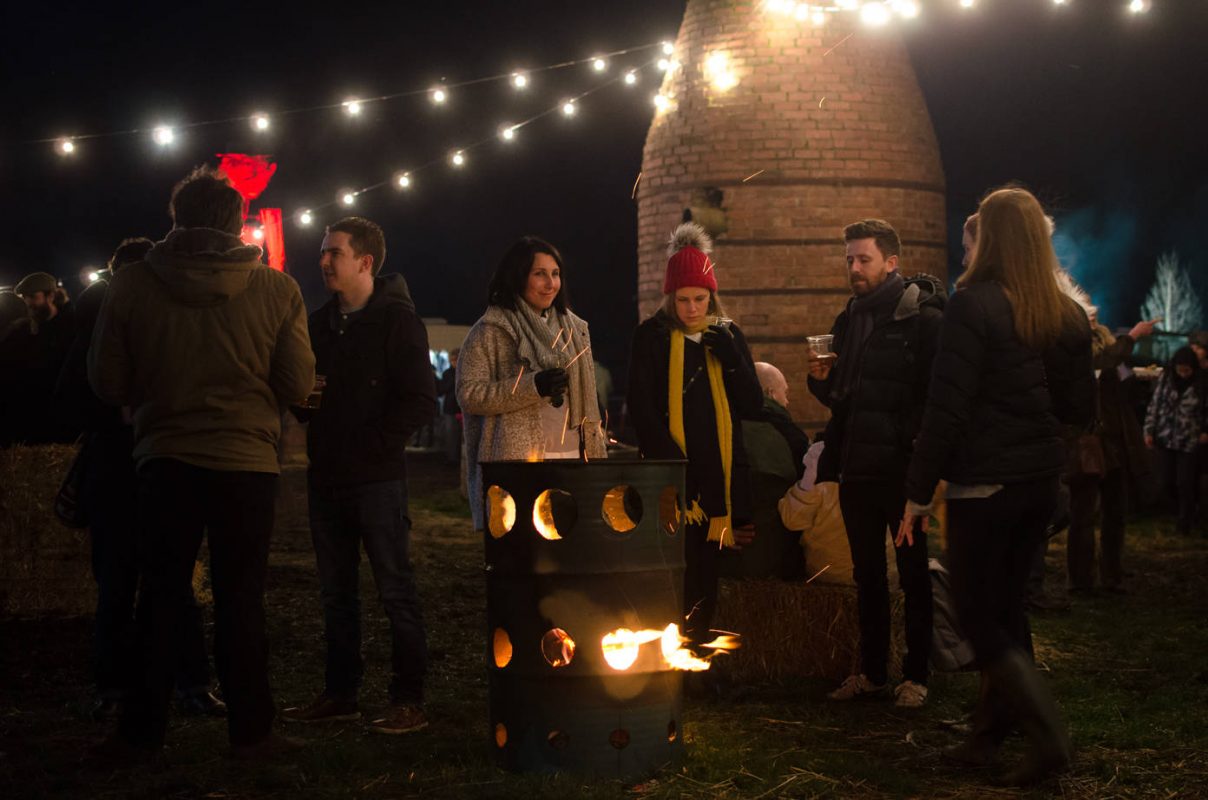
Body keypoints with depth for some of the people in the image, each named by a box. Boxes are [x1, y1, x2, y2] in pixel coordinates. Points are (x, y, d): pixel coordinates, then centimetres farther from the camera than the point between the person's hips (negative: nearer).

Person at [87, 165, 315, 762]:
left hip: (164, 460, 1)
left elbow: (108, 383, 0)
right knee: (240, 600, 8)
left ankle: (141, 731, 15)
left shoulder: (131, 285, -3)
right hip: (247, 461, -1)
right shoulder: (277, 289, -6)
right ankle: (250, 730, 13)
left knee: (160, 599, 10)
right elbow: (299, 384, -5)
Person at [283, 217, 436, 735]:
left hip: (378, 478, -7)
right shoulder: (319, 323, 14)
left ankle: (408, 702, 2)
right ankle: (340, 693, 22)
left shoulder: (396, 319, -6)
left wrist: (372, 443, -14)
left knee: (396, 591, -3)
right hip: (327, 478, 7)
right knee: (336, 593, 12)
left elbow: (420, 401, -12)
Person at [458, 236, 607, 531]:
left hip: (571, 460, 5)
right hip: (518, 459, -5)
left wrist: (597, 456, 16)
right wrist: (532, 386, -16)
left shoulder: (573, 327, 18)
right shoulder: (492, 330, -1)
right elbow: (468, 393, -8)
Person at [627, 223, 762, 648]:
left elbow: (752, 406, 4)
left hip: (720, 473, 3)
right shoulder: (651, 337, 2)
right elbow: (641, 409, -3)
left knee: (707, 575, 5)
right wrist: (672, 462, -12)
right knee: (680, 577, -10)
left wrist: (729, 353, -8)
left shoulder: (728, 335, 11)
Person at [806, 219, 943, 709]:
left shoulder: (922, 318, -10)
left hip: (904, 469, -7)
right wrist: (822, 379, -2)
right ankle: (872, 673, 22)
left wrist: (921, 450, -22)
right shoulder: (847, 321, 12)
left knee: (914, 576, 4)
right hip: (857, 467, 7)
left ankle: (915, 676, 13)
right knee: (867, 576, 13)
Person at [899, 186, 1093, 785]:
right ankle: (988, 735, 25)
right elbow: (1080, 409, 10)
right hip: (1042, 482, 7)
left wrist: (918, 493, -11)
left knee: (979, 616, 4)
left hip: (983, 483, -6)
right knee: (1005, 608, 17)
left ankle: (1048, 737, -7)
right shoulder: (1069, 315, 5)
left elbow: (947, 410, -17)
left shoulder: (973, 305, -14)